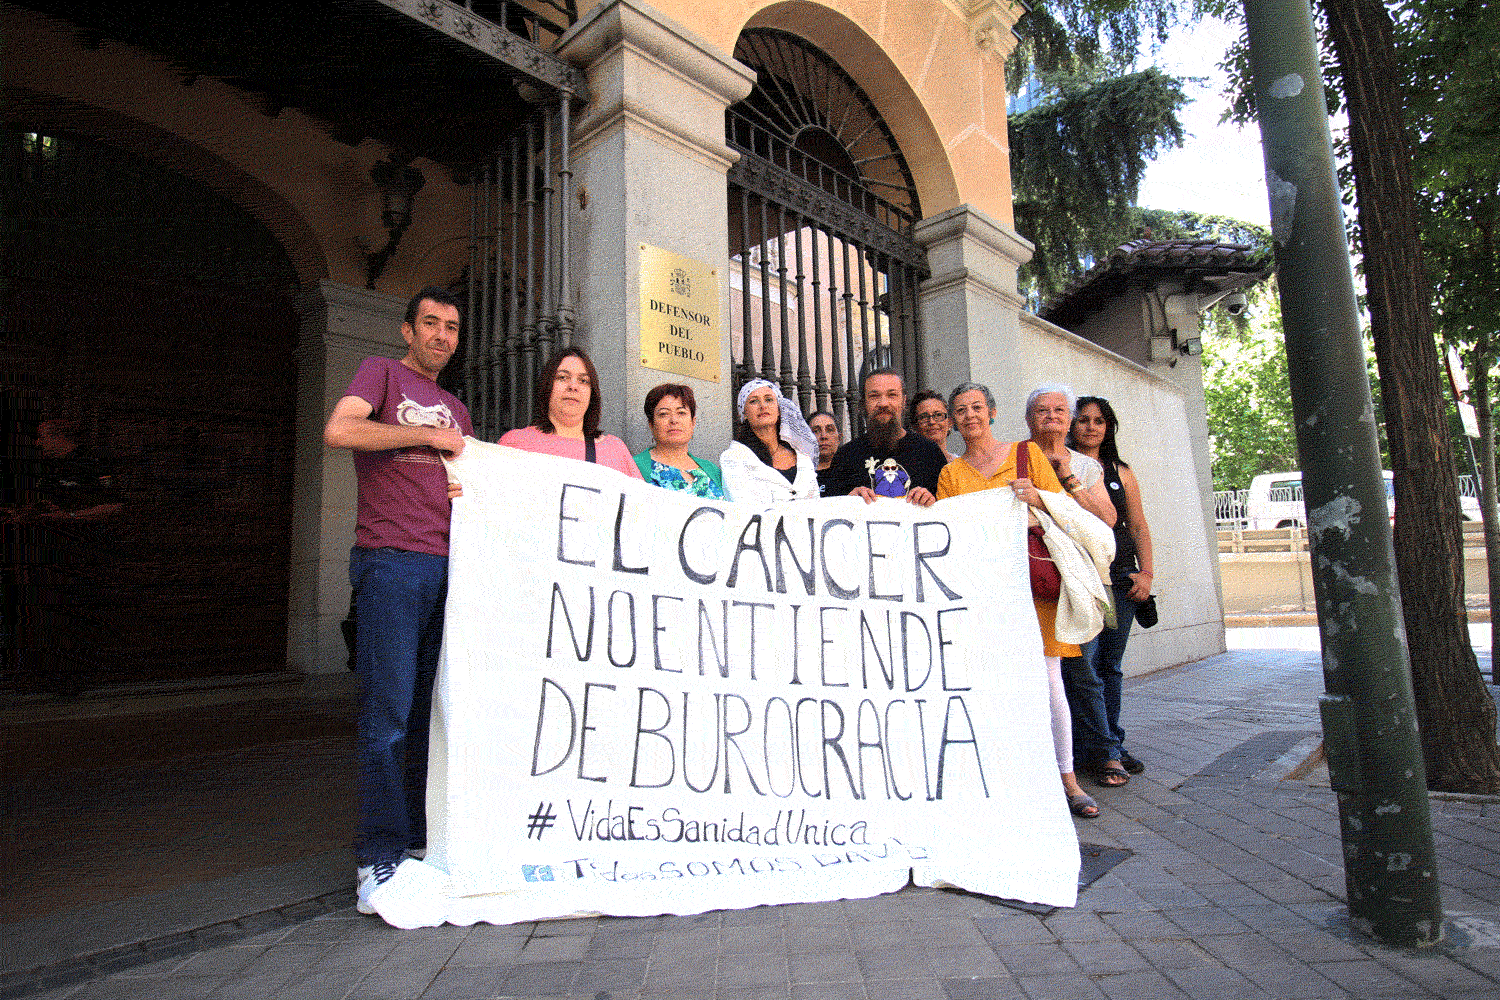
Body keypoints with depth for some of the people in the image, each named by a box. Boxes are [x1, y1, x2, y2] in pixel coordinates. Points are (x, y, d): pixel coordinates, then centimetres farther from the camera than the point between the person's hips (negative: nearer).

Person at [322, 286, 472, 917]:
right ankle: (379, 858, 3)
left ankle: (423, 839, 18)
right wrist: (429, 436, -5)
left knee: (434, 710, 8)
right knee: (390, 711, -7)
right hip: (392, 563, -6)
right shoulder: (381, 373, 8)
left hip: (449, 568, 6)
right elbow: (338, 430, -11)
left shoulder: (455, 409, 26)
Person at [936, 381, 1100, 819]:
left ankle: (1067, 778, 12)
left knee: (1047, 679, -1)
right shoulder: (951, 473, 13)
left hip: (1033, 577, 0)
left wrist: (1037, 498, -12)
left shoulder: (1028, 452, 10)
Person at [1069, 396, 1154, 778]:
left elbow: (1138, 526, 14)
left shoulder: (1120, 472, 15)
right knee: (1086, 664, -10)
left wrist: (1146, 572, 4)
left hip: (1121, 579, 4)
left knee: (1111, 666, 11)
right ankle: (1107, 748, -1)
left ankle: (1112, 744, 20)